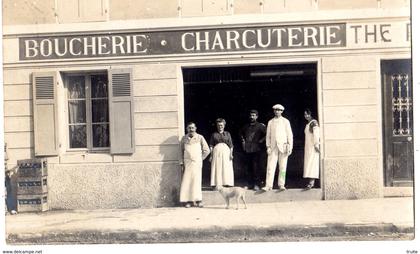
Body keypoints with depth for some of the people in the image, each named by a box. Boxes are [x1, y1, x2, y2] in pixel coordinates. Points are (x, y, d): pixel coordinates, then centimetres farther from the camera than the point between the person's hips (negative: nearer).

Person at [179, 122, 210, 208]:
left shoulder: (200, 138, 1)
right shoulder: (184, 138, 7)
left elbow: (207, 150, 6)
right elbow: (181, 152, 11)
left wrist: (201, 159, 4)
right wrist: (181, 163, 6)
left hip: (197, 163, -2)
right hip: (187, 163, 2)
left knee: (196, 181, -5)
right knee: (187, 181, -3)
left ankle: (198, 200, -1)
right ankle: (188, 201, 0)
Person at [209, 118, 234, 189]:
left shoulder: (227, 134, 12)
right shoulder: (214, 135, 10)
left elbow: (231, 145, 7)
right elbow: (211, 146, 6)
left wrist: (231, 154, -5)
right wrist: (211, 155, -2)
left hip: (226, 152, 1)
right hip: (217, 152, -1)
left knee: (226, 169, -3)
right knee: (217, 168, -5)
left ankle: (226, 184, 0)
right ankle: (216, 184, -6)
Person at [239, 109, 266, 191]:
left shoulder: (260, 126, -2)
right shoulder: (246, 126, 14)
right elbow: (241, 133, 32)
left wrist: (261, 140, -7)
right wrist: (243, 140, 20)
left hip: (256, 149, -5)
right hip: (247, 149, 5)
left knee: (256, 167, -8)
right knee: (249, 167, 9)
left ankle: (257, 184, -5)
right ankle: (250, 184, 16)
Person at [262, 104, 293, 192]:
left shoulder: (285, 121, 7)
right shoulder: (270, 122, 12)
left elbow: (289, 135, 4)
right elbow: (268, 135, 12)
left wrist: (290, 147, -4)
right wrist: (268, 146, 2)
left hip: (283, 146, -1)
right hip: (273, 147, 1)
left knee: (282, 167, -1)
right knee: (270, 166, -6)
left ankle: (281, 185, 5)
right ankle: (268, 185, -7)